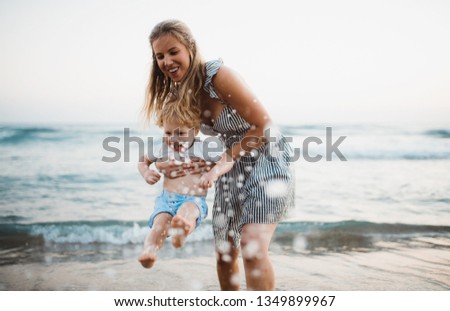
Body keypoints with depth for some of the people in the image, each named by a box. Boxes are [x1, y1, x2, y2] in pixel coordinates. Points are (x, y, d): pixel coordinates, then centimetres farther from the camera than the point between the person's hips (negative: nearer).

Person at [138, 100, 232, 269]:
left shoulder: (203, 148, -2)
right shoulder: (163, 150, 12)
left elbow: (229, 159, -8)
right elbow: (143, 160, 31)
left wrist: (213, 173, -26)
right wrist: (145, 172, 8)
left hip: (194, 200, -3)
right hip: (166, 198, 4)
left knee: (188, 211, -40)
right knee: (160, 222, -29)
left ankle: (181, 234, -70)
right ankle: (148, 252, -49)